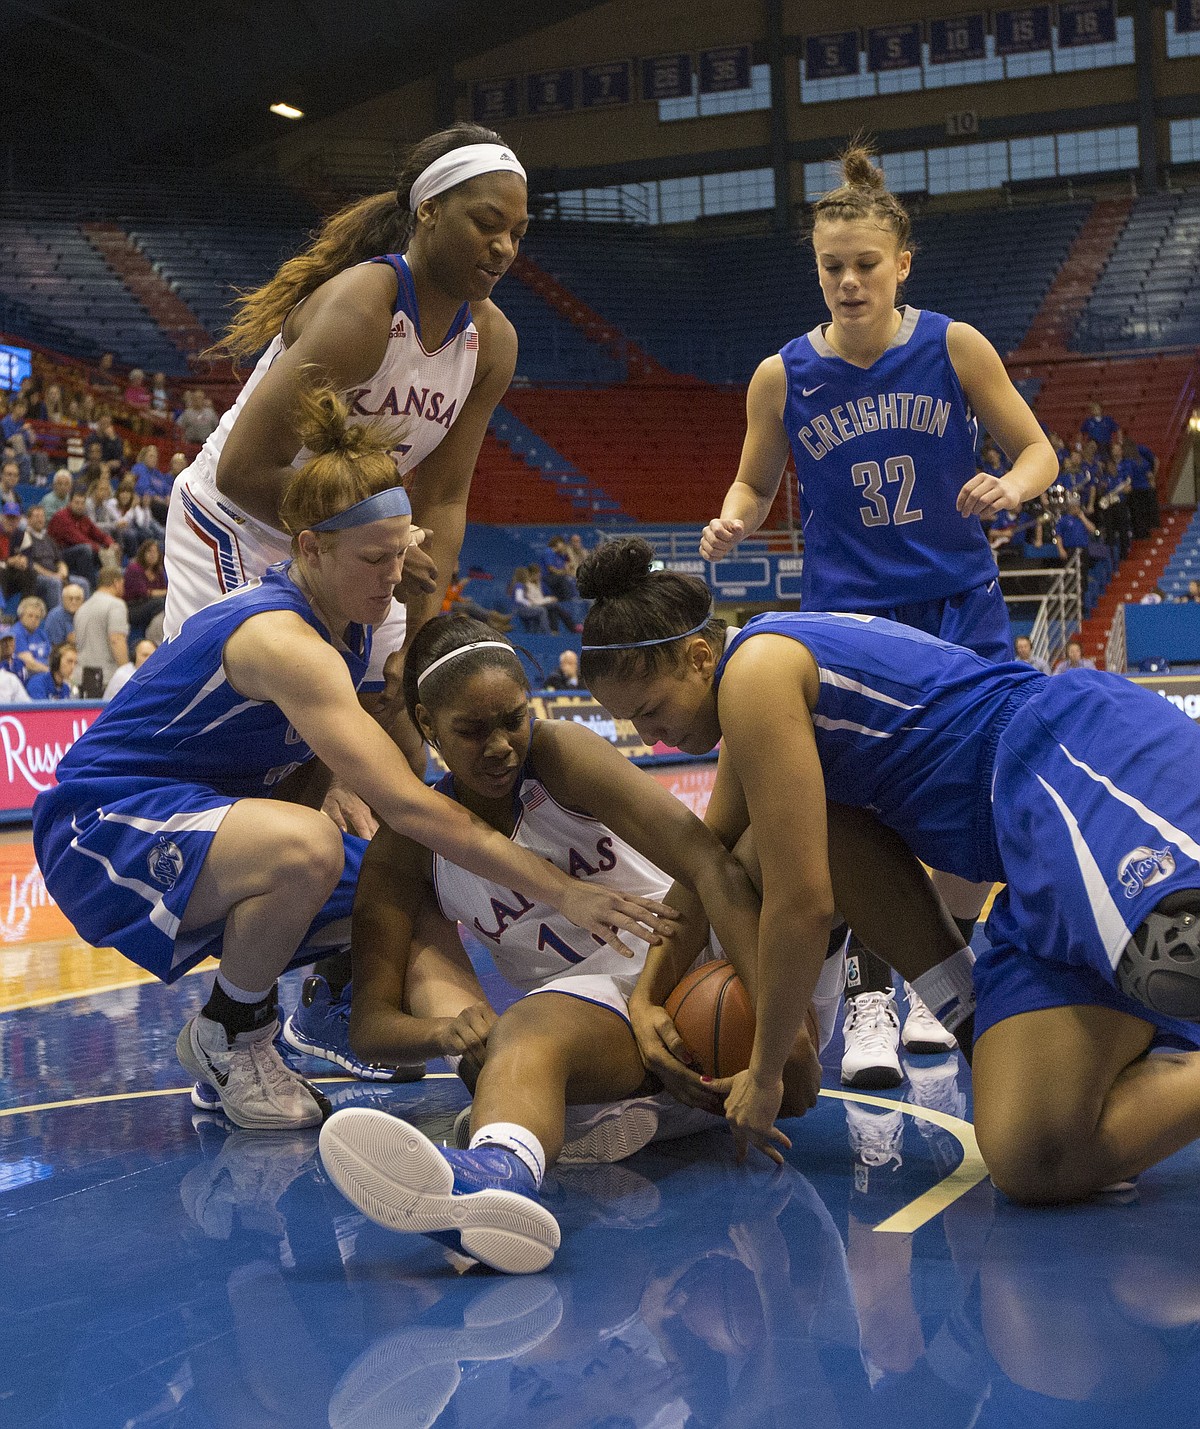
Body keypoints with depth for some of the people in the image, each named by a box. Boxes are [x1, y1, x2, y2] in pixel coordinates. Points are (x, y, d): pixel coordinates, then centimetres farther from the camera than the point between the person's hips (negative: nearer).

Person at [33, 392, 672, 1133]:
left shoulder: (347, 623, 1)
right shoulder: (284, 640, -28)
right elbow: (407, 805, -34)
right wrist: (561, 889, -34)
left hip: (201, 818, 10)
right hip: (107, 824, -10)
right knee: (306, 848, -37)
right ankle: (230, 1037, -10)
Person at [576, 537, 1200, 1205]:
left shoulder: (755, 673, -8)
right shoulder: (753, 710, 23)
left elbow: (802, 903, -9)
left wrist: (764, 1073, 4)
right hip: (1046, 853, 10)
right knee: (1032, 1162, -6)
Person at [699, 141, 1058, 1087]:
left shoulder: (954, 348, -6)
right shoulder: (783, 377, -4)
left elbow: (1037, 450, 2)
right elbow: (756, 485, 10)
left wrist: (1011, 486, -21)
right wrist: (732, 525, -13)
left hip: (959, 609, 1)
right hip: (846, 613, -1)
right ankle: (869, 1002, -4)